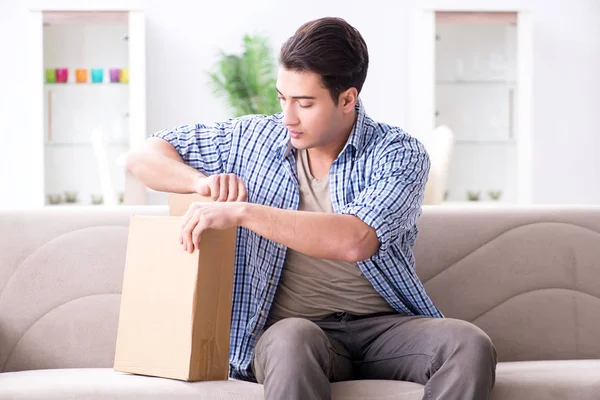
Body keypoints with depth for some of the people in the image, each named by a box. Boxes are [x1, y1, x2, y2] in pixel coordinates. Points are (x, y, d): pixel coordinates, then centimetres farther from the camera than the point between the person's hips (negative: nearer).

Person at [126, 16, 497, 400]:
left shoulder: (398, 153, -3)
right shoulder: (252, 138, 8)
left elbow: (354, 241, -22)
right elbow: (145, 156, 17)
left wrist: (241, 212, -22)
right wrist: (202, 181, -5)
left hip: (385, 325, 0)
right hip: (293, 328, 1)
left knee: (471, 345, -33)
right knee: (292, 338, -39)